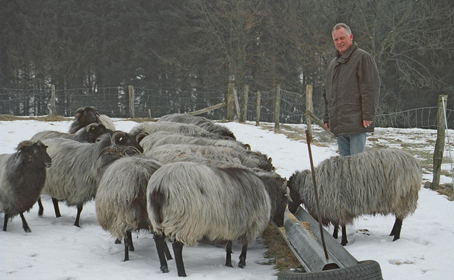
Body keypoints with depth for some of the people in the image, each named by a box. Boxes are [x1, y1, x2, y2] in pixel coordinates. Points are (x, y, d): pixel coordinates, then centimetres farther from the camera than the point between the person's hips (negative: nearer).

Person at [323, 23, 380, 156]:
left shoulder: (362, 57, -4)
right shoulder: (333, 63, 21)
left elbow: (370, 88, -11)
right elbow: (327, 93, 26)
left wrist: (368, 115, -17)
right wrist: (327, 117, 20)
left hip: (355, 121, -8)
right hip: (338, 123, 8)